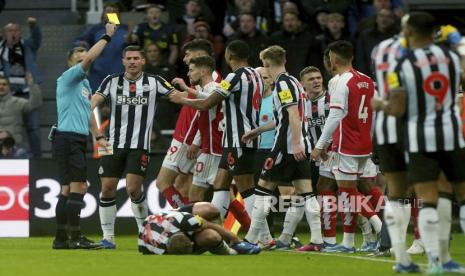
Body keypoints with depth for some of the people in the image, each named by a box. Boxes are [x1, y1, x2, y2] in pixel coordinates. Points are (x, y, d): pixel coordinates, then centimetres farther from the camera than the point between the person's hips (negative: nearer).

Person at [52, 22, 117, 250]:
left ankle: (61, 238, 10)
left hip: (77, 141, 9)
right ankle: (76, 237, -16)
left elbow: (88, 109, 31)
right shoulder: (67, 78, -5)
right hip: (68, 139, -9)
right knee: (78, 187, -14)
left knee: (68, 189, 8)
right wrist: (107, 37, -12)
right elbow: (89, 58, -19)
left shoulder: (85, 84, 21)